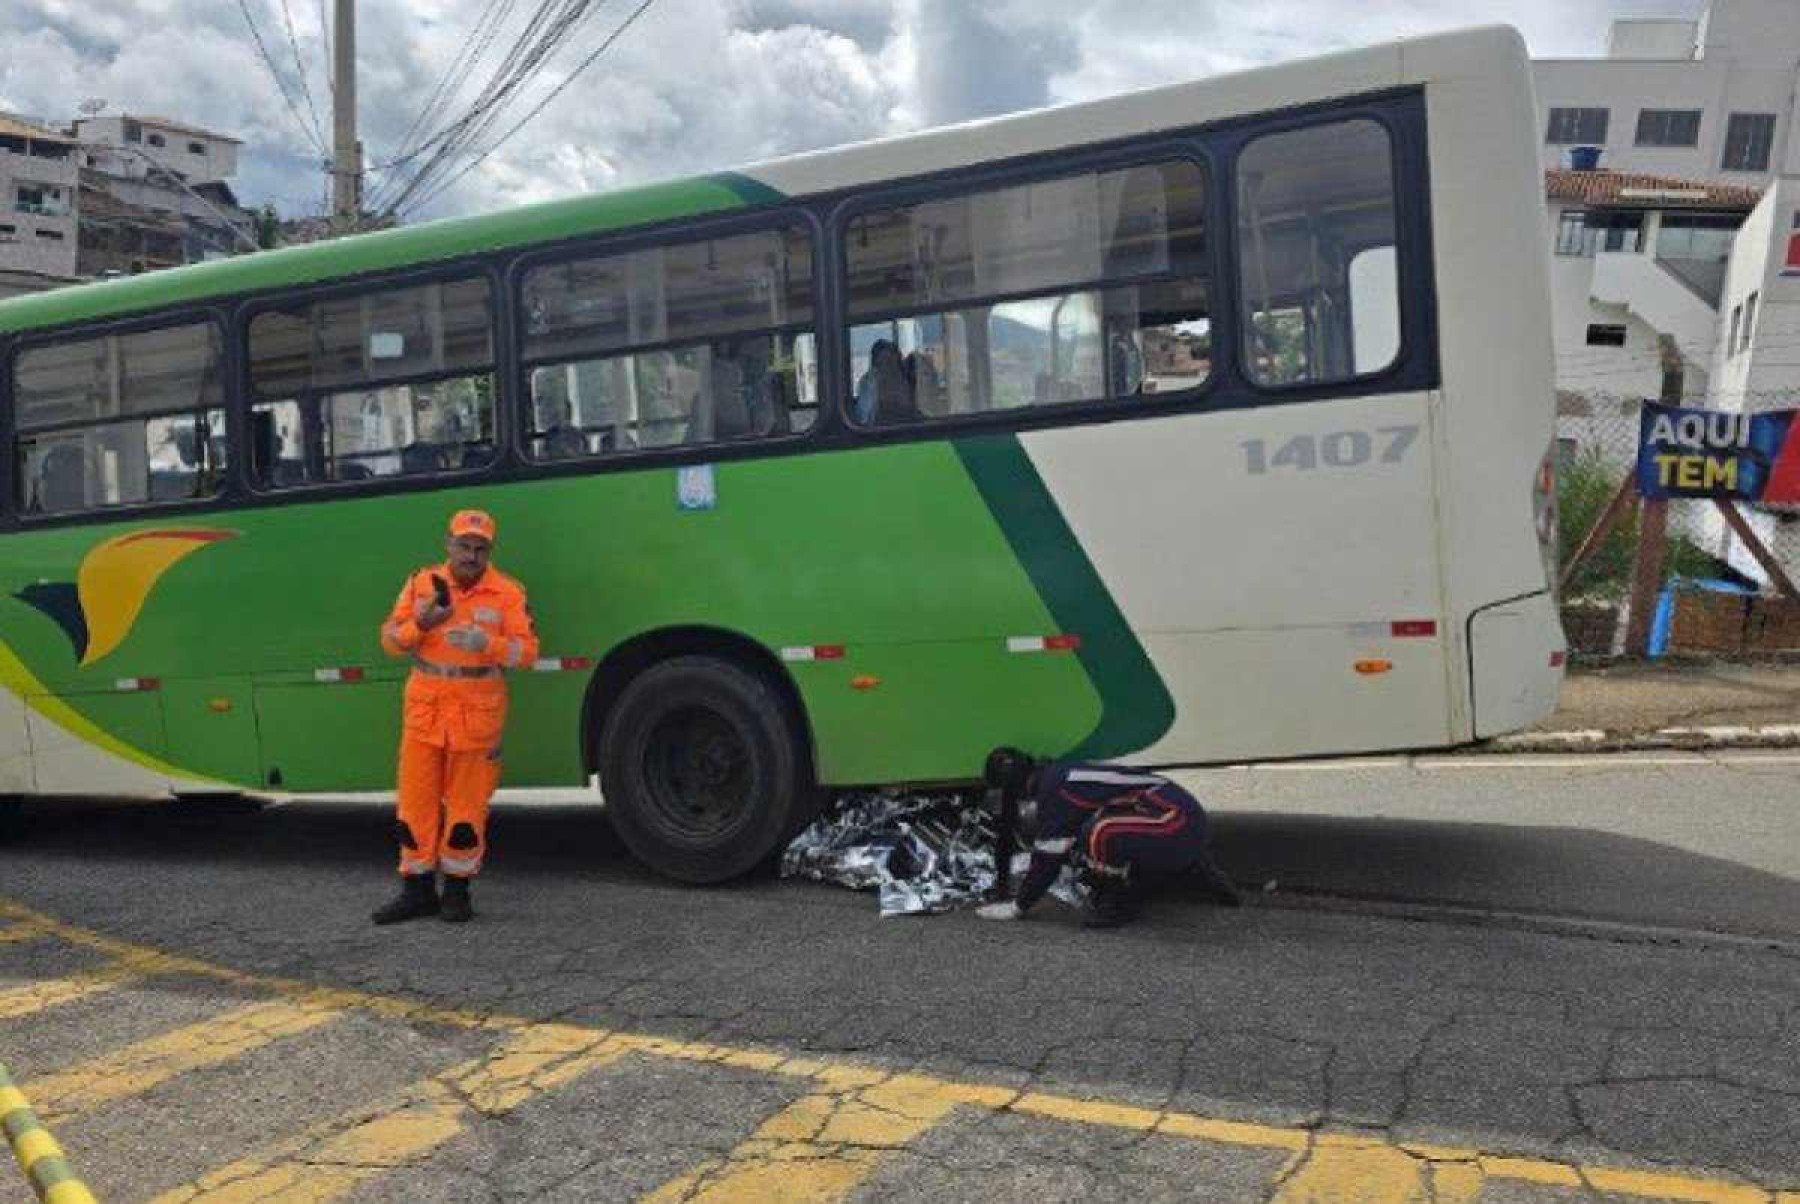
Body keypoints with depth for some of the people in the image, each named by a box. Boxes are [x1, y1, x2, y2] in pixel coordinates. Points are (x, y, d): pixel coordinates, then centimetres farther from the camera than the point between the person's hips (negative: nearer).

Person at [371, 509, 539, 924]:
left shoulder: (508, 592, -3)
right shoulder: (421, 583, 6)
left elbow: (527, 649, -8)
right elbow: (390, 639, 6)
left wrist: (488, 644, -26)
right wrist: (420, 625, -14)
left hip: (478, 714, -3)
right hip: (425, 708, 3)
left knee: (467, 804, 5)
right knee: (415, 800, 6)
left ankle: (457, 890, 18)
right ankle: (417, 890, 18)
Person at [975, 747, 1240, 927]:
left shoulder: (1054, 788, -11)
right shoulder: (1063, 773, 17)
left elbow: (1048, 859, -8)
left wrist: (1018, 907, 2)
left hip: (1176, 818, -11)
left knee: (1097, 836, -29)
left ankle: (1123, 900, -2)